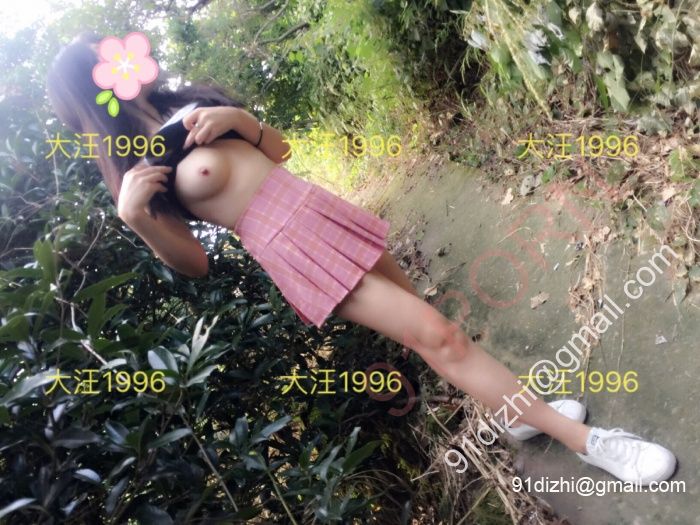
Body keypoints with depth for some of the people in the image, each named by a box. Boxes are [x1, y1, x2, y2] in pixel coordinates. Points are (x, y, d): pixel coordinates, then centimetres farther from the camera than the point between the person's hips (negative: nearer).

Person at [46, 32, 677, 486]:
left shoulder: (188, 105, 13)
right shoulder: (130, 170, -3)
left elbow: (279, 148, 16)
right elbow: (194, 264, -6)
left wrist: (239, 118, -4)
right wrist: (134, 217, -23)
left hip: (319, 210, 7)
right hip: (289, 248, -7)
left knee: (421, 319, 13)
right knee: (434, 333, -11)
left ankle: (516, 409, 32)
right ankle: (583, 439, 2)